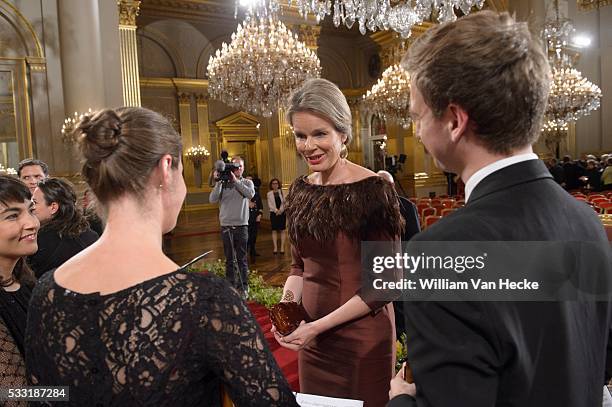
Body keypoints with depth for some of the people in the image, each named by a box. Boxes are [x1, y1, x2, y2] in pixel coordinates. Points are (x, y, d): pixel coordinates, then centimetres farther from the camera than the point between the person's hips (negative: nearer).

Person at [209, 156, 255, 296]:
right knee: (229, 259, 8)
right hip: (226, 225, 1)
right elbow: (213, 199, -6)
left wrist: (235, 180, -15)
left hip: (242, 225, -1)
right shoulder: (223, 183, 5)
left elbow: (250, 194, -15)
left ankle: (243, 288, 9)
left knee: (242, 259, 2)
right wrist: (218, 182, -12)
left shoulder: (247, 182, 6)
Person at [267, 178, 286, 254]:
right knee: (274, 230, -1)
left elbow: (284, 202, 3)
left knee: (282, 230, -1)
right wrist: (276, 210, -12)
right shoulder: (269, 193, 7)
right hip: (273, 213, 0)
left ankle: (282, 247, 0)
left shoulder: (281, 192, 7)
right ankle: (275, 247, 2)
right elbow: (270, 204, 0)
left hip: (282, 213, 0)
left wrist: (280, 210, -10)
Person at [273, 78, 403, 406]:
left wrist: (320, 326, -17)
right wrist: (287, 301, -8)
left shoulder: (372, 189, -16)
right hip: (311, 340, 6)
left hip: (362, 339, -5)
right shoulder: (300, 190, 1)